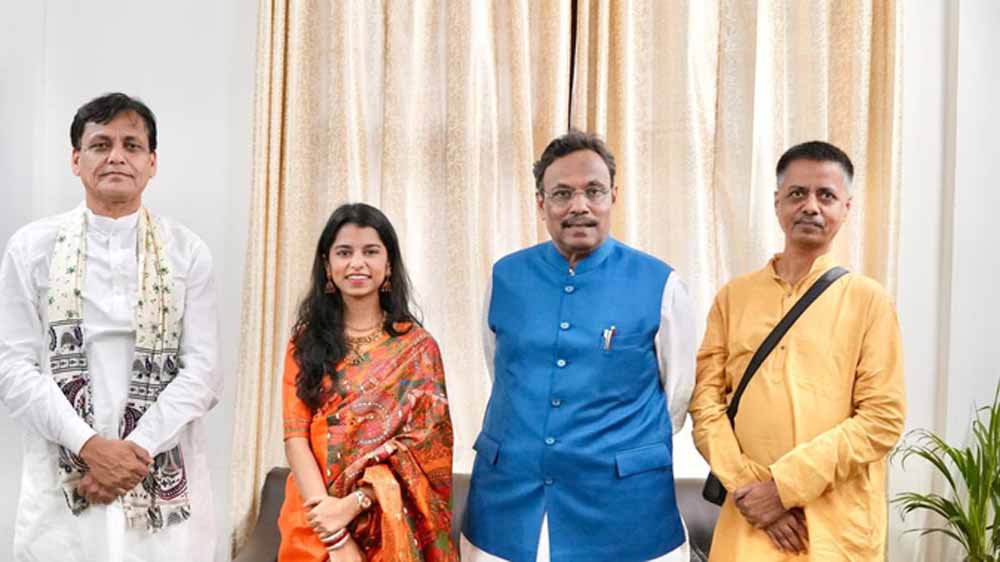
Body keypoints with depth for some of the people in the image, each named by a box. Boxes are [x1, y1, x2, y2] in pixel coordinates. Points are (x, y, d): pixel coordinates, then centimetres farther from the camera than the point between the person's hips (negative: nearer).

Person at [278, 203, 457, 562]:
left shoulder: (416, 347, -3)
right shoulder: (306, 340, 1)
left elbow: (419, 443, -9)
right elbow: (295, 437, -6)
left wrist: (354, 504, -21)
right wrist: (333, 532, -17)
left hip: (388, 525, -1)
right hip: (314, 525, 1)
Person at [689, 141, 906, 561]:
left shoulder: (869, 301, -2)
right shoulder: (734, 297, 4)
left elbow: (883, 419, -8)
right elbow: (705, 401, 1)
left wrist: (785, 485, -14)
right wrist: (749, 486, -11)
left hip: (839, 524, -1)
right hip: (751, 517, 2)